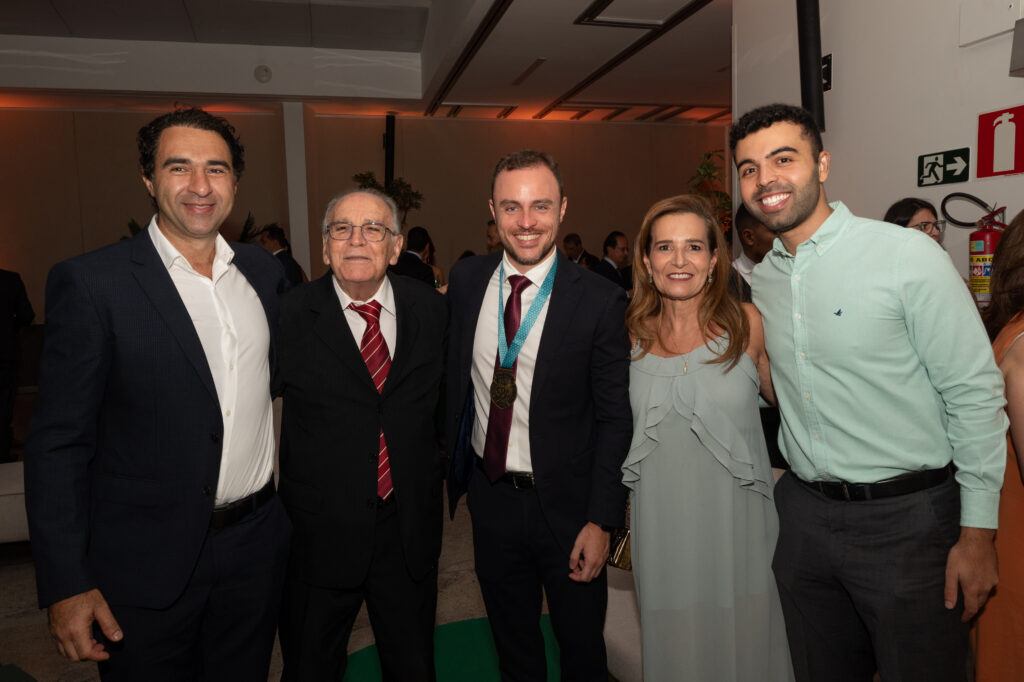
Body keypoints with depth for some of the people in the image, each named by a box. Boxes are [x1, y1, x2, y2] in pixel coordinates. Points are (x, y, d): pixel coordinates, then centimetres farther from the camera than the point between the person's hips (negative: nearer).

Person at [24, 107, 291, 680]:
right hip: (147, 567, -4)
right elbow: (59, 443, -11)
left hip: (258, 546, 4)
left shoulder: (265, 271, 3)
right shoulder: (91, 283, -11)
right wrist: (66, 584, -12)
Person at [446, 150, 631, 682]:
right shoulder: (465, 281, -2)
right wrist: (451, 468, 6)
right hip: (489, 494, 4)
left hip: (567, 503, -3)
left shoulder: (601, 301, -15)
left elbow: (615, 418, -12)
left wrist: (601, 520, -14)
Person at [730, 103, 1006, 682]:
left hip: (909, 518, -5)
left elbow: (975, 395, -11)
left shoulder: (908, 255, -12)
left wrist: (978, 534, -11)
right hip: (805, 517, 5)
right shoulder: (761, 279, 4)